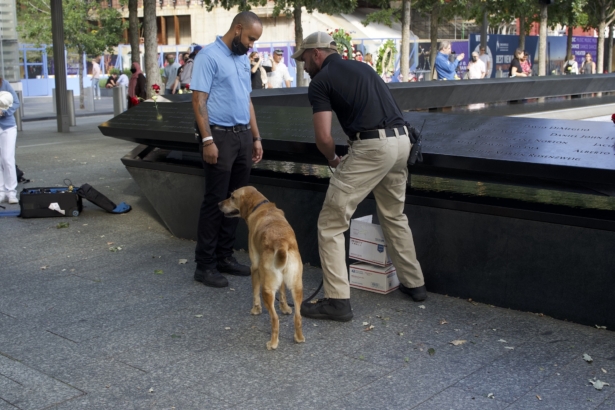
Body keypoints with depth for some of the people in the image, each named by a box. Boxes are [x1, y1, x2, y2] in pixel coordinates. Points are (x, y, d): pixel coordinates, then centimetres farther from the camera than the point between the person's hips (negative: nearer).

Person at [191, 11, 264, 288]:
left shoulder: (243, 58, 16)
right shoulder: (209, 55, -9)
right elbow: (198, 100, -14)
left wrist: (256, 137, 18)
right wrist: (207, 140, -20)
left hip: (243, 136, 8)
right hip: (220, 135, -8)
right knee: (215, 201, -5)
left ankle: (224, 257, 20)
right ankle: (204, 265, 3)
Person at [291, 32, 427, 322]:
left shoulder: (321, 81, 1)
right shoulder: (361, 67, 23)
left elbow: (323, 136, -8)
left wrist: (333, 159, 14)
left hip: (371, 147, -8)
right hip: (401, 139, 8)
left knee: (331, 224, 1)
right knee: (394, 216, 26)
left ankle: (337, 300, 0)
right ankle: (413, 283, 36)